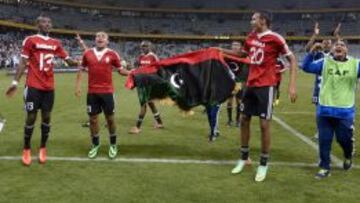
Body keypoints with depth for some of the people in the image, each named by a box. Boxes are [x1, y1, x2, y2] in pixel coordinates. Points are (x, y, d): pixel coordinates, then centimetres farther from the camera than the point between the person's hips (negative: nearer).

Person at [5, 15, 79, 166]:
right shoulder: (30, 40, -2)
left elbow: (68, 60, 12)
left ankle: (43, 149, 20)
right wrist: (15, 82, -10)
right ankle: (26, 150, 15)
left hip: (49, 87, 4)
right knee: (31, 118, 0)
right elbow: (23, 63, -4)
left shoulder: (55, 43, 11)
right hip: (33, 86, -4)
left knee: (46, 117, 7)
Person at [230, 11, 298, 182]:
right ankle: (244, 158, 25)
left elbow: (292, 60, -8)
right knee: (244, 119, 10)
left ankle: (263, 164, 12)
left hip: (266, 86, -7)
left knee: (264, 124, -3)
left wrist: (292, 85, -16)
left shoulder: (275, 38, -11)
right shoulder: (250, 37, 9)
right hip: (251, 84, 7)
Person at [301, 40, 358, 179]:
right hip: (324, 110, 1)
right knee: (324, 140, 5)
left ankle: (348, 156, 44)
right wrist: (312, 52, -15)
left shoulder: (355, 64, 1)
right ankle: (324, 167, 20)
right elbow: (306, 67, -2)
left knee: (344, 139, 10)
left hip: (345, 111, -1)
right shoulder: (325, 62, 4)